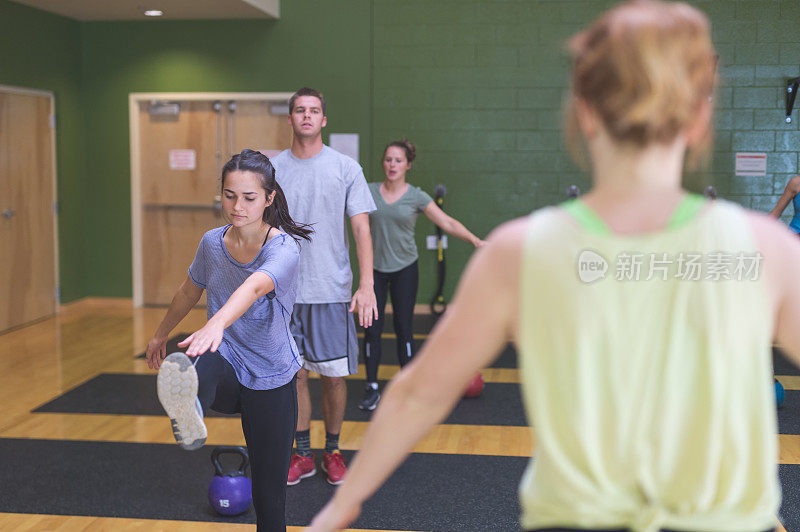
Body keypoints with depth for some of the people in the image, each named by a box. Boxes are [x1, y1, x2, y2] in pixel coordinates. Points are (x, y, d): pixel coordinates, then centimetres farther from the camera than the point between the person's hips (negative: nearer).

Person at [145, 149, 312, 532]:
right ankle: (188, 417, -67)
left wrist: (217, 323, -61)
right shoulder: (212, 242, -3)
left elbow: (254, 287, -42)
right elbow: (190, 291, 17)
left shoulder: (284, 248, -19)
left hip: (271, 381, -2)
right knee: (200, 362, -37)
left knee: (269, 492, 2)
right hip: (226, 368, 3)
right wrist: (161, 334, 29)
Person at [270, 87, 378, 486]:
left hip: (332, 290, -1)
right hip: (285, 291, 1)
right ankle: (303, 456, 21)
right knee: (295, 375, 7)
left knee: (334, 375, 4)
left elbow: (361, 228, -3)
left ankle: (332, 452, 22)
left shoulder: (346, 168, 0)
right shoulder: (272, 170, 5)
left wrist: (366, 285, -12)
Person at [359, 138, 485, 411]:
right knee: (371, 328, 0)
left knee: (403, 328, 2)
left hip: (404, 268, -1)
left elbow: (447, 223, -5)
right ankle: (372, 388, 12)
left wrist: (475, 240, -14)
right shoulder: (369, 191, 2)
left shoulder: (416, 197, -2)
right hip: (374, 268, 1)